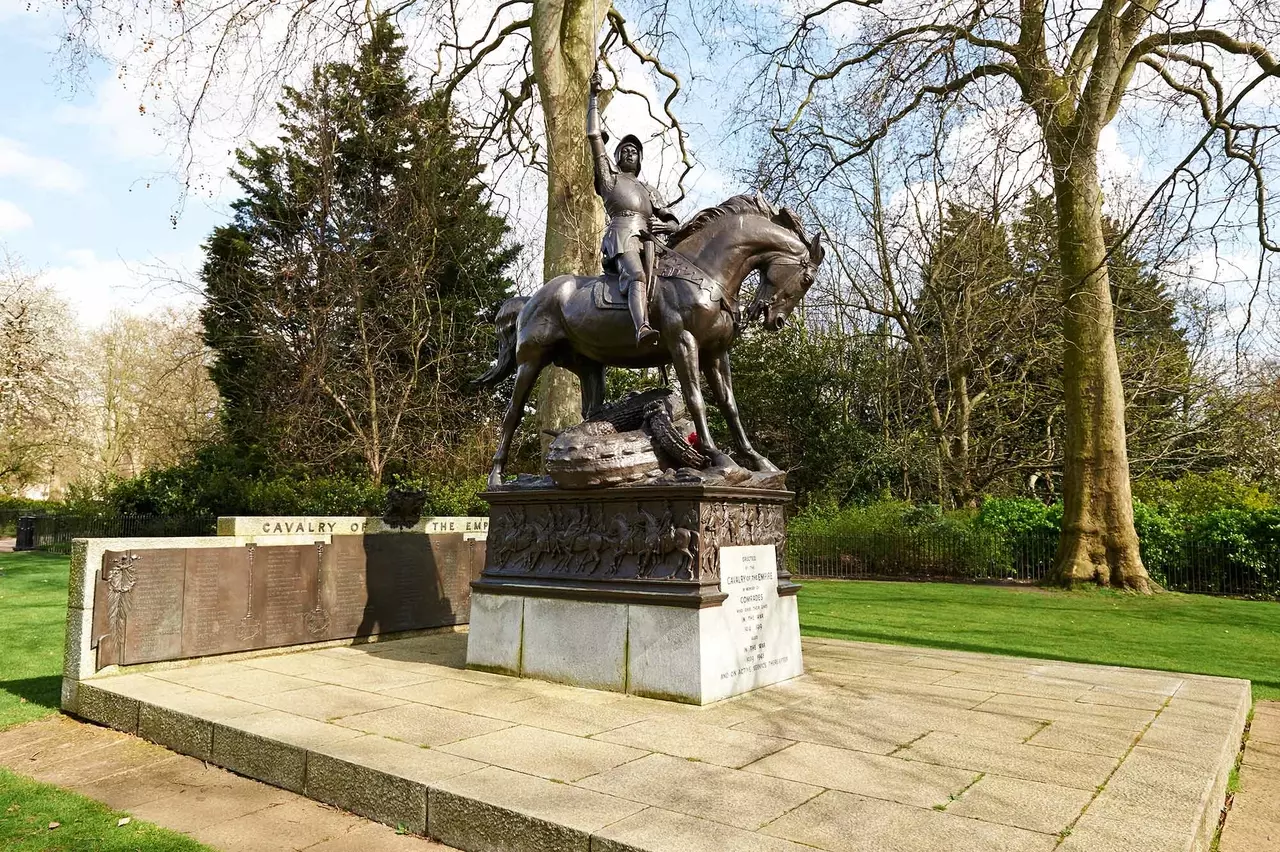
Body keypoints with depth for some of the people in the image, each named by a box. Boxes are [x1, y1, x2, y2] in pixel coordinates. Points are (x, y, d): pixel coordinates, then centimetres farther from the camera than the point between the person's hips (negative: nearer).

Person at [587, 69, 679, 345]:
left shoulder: (647, 189, 33)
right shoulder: (609, 175, 22)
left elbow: (673, 222, 25)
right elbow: (593, 135, 12)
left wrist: (663, 224, 0)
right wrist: (593, 96, 10)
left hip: (648, 238, 6)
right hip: (621, 233, -6)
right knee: (637, 275, -34)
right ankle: (642, 328, -58)